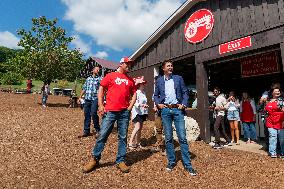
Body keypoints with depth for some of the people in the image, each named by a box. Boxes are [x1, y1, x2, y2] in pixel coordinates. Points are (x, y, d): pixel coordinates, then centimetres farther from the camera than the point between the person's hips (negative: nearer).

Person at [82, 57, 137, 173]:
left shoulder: (130, 80, 15)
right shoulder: (111, 76, 6)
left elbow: (134, 94, 17)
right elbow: (101, 89, 4)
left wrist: (130, 107, 4)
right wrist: (100, 105, -5)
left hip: (124, 112, 3)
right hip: (109, 111, -3)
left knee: (123, 137, 8)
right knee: (102, 135, 2)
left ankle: (120, 161, 21)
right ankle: (95, 159, 20)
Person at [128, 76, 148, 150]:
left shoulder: (144, 93, 11)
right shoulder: (136, 92, -12)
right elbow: (135, 103, -23)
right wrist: (141, 105, -38)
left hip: (142, 112, 8)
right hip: (137, 112, -8)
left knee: (140, 128, 11)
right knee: (137, 127, -13)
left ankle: (137, 143, 22)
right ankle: (130, 143, -4)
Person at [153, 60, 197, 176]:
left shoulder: (178, 78, 9)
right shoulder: (159, 81, 11)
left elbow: (185, 92, 9)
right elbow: (156, 95, 15)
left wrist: (184, 104, -5)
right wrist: (158, 104, -3)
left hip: (177, 109, -1)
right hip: (165, 110, 1)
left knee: (182, 137, -2)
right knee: (168, 138, 7)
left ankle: (188, 165, 10)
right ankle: (171, 162, 22)